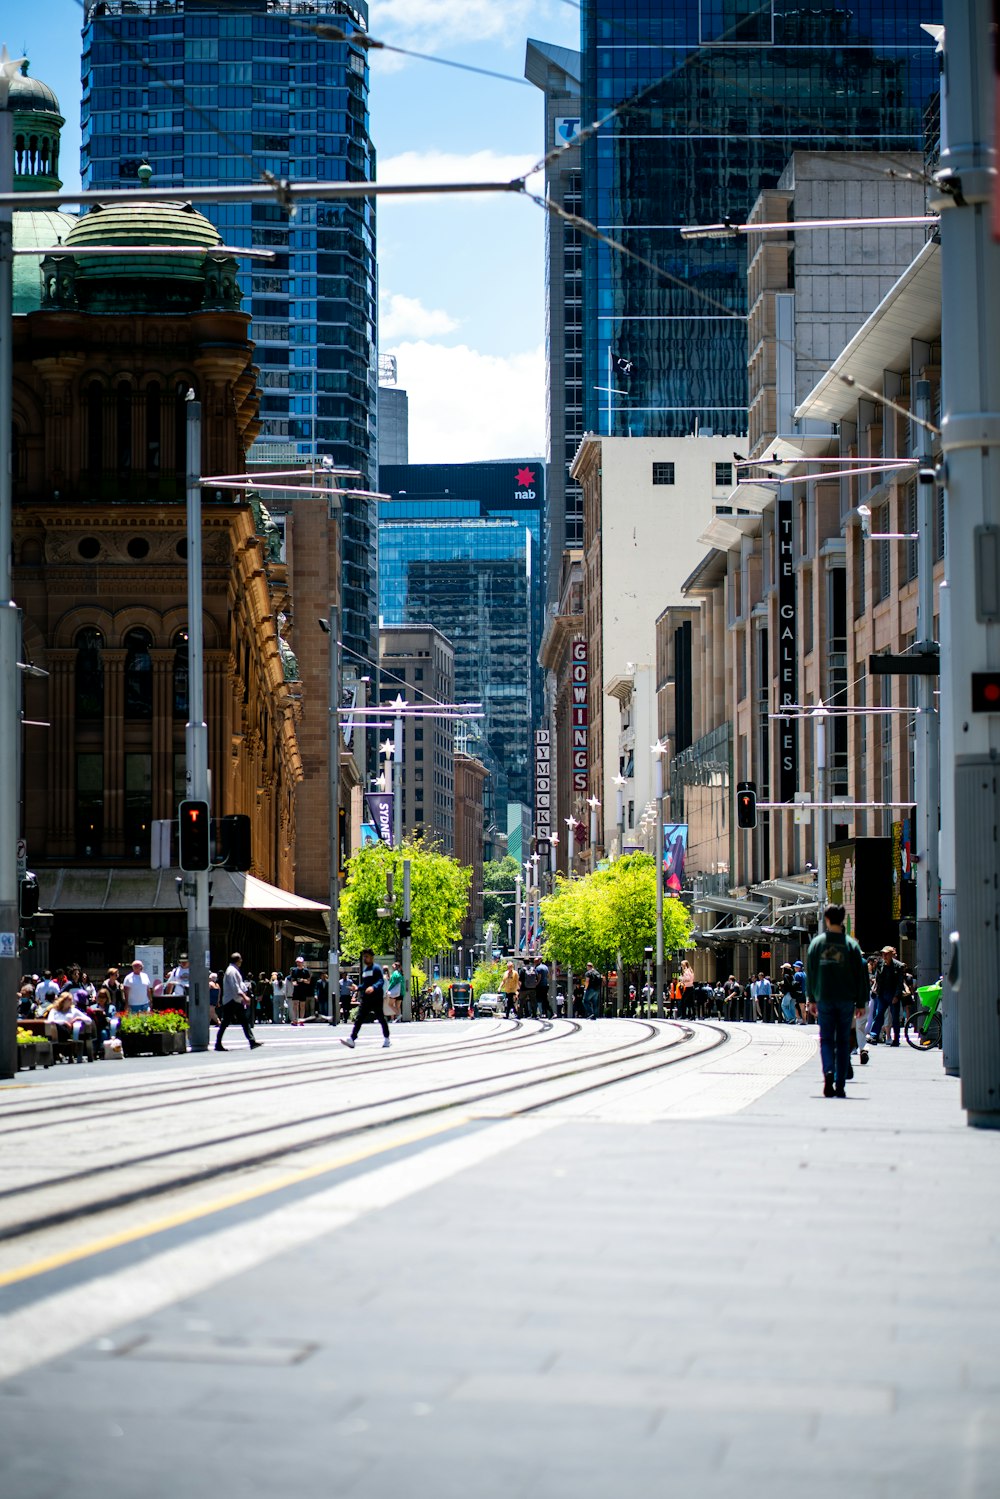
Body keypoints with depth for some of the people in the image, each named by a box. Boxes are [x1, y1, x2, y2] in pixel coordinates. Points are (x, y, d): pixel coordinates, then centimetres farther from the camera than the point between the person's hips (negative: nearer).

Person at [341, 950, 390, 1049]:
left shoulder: (376, 968, -7)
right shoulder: (364, 970, 17)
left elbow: (381, 981, -19)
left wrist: (373, 987, -35)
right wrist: (358, 988, 11)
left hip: (376, 998, -7)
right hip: (365, 998, 7)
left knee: (381, 1018, 5)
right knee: (359, 1018, -6)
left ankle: (386, 1039, 19)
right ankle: (352, 1039, -15)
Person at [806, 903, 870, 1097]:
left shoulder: (817, 943, 1)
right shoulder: (851, 944, 0)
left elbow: (810, 973, 6)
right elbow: (860, 975, 1)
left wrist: (812, 999, 13)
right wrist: (861, 1002, 6)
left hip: (824, 999, 0)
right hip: (846, 999, 0)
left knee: (826, 1039, 6)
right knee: (843, 1041, 7)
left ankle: (828, 1072, -21)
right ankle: (840, 1086, 5)